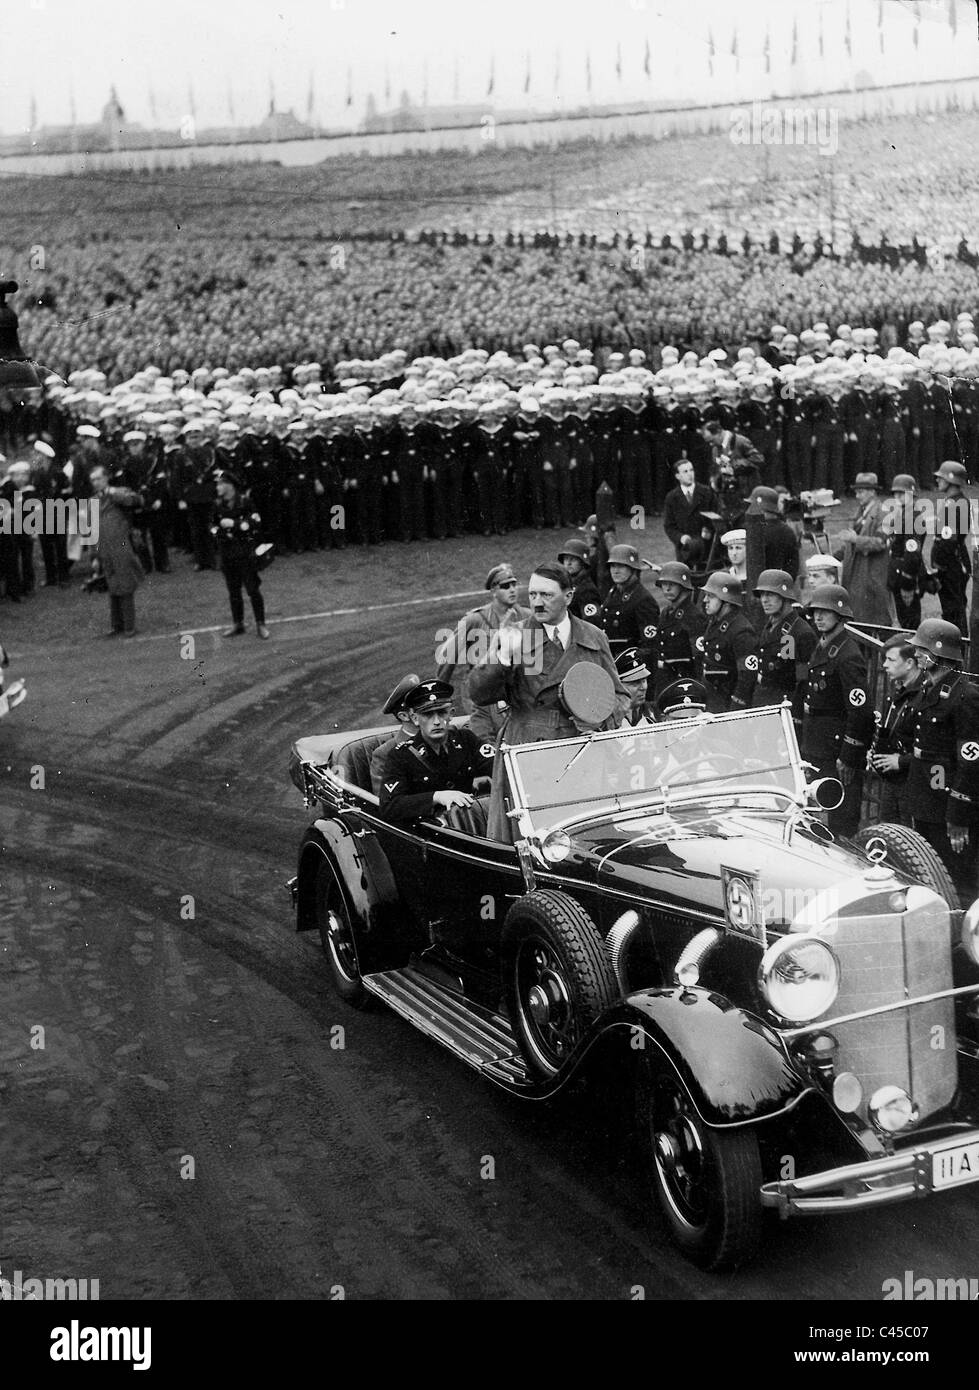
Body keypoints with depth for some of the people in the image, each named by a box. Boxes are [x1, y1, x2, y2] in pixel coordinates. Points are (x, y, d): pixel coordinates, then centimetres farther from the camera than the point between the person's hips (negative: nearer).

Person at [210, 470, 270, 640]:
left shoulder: (245, 501, -8)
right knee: (233, 591, 11)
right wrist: (217, 532, -3)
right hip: (226, 554, 5)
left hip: (245, 552, -4)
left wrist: (234, 523, -19)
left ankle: (260, 624, 7)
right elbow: (213, 524, 19)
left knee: (253, 589, -2)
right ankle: (237, 624, 21)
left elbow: (255, 522, -13)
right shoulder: (218, 504, 5)